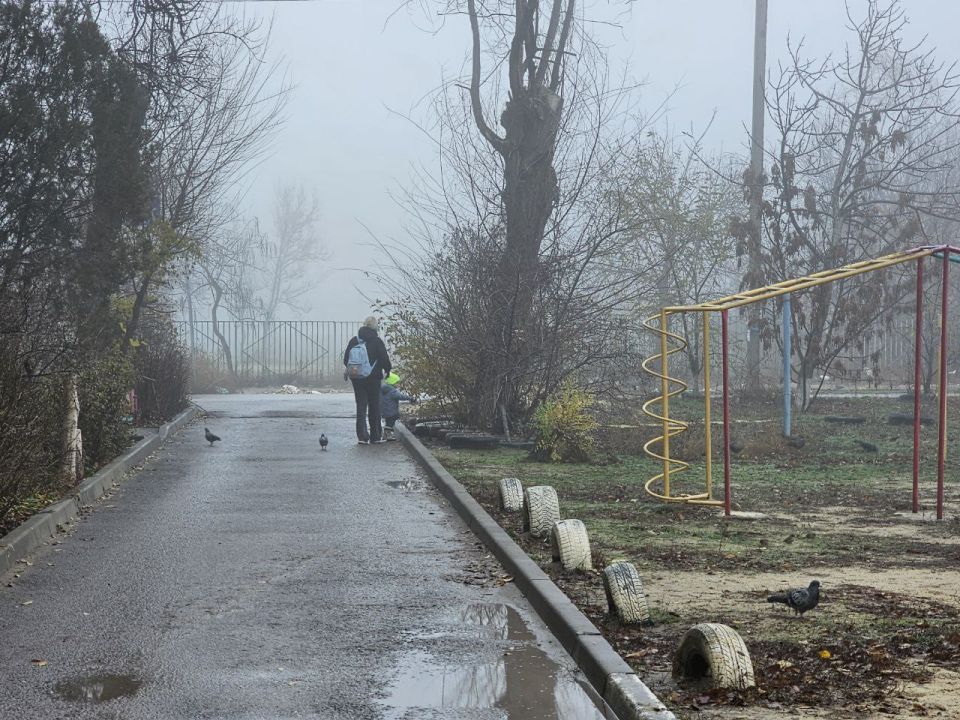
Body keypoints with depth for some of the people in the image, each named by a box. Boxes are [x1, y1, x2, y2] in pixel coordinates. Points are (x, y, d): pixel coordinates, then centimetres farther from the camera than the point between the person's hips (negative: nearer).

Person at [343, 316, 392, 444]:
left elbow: (346, 360, 6)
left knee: (361, 407, 6)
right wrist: (387, 370, 10)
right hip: (373, 378, -3)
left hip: (357, 379, 3)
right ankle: (375, 436, 14)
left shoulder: (353, 341, 2)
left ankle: (362, 436, -3)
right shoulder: (377, 341, -10)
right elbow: (385, 358, -8)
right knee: (374, 407, 8)